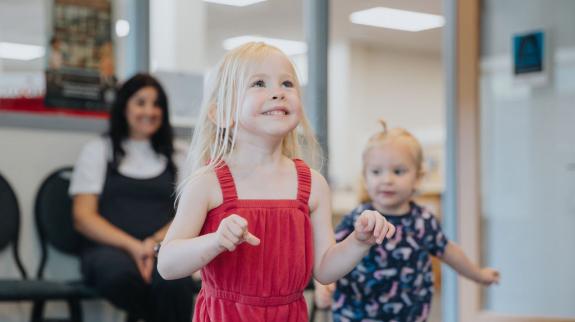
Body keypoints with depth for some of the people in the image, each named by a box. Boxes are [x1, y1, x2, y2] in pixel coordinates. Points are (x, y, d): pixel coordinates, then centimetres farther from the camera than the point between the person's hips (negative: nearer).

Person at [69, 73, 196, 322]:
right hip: (110, 248, 0)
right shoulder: (98, 150, 17)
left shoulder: (178, 156, 21)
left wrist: (155, 244, -11)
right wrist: (133, 246, -10)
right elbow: (83, 218, 6)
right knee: (119, 272, -39)